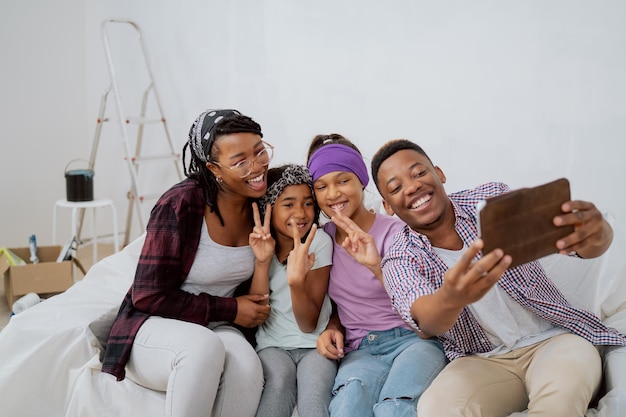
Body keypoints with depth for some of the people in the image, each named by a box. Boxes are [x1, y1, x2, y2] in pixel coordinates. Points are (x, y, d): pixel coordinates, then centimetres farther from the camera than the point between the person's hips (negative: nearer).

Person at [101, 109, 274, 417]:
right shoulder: (180, 204, -20)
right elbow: (149, 296, -16)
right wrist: (229, 310, -16)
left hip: (215, 328, 4)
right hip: (154, 326, -4)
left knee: (246, 364, -31)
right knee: (204, 347, -38)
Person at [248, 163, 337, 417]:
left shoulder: (319, 242, -7)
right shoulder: (258, 244, -2)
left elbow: (309, 325, -11)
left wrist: (296, 281, -30)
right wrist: (262, 261, -19)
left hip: (315, 344, -1)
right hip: (273, 345, 1)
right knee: (280, 380, -32)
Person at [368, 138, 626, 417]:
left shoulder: (494, 198, -4)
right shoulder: (399, 261, -6)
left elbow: (560, 233, -14)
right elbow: (425, 321, -26)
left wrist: (597, 233, -41)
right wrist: (450, 298, -52)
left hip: (553, 337, 0)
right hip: (480, 360, 0)